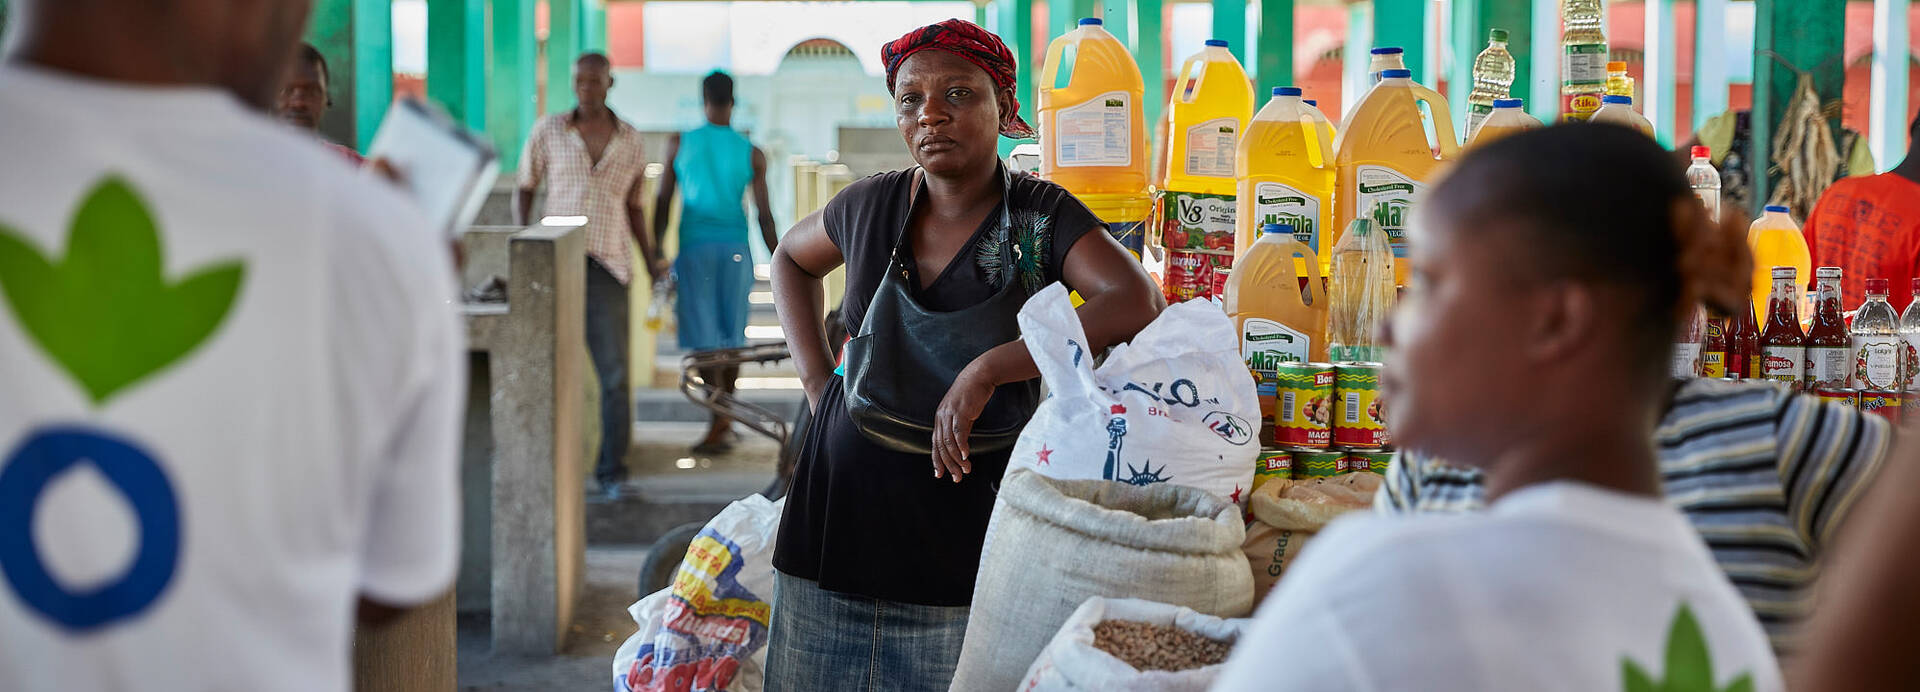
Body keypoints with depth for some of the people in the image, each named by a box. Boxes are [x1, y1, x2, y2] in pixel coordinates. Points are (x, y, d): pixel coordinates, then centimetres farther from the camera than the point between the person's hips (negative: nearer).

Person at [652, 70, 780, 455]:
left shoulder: (679, 144, 2)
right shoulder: (752, 153, 2)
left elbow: (662, 202, 4)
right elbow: (765, 216, 0)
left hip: (694, 249, -1)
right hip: (736, 249, 1)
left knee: (705, 337, -2)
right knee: (732, 334, 13)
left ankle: (720, 423, -13)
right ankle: (727, 418, 24)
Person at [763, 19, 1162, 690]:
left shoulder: (1041, 217, -6)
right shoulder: (870, 205, 5)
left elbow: (1138, 303, -23)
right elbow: (790, 257, 26)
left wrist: (984, 371, -27)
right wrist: (816, 378, 11)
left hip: (962, 548, -3)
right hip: (834, 527, 4)